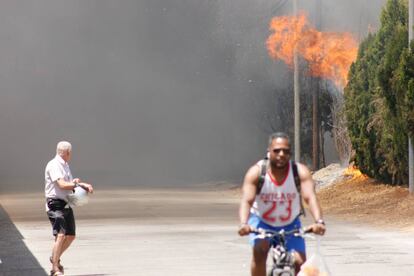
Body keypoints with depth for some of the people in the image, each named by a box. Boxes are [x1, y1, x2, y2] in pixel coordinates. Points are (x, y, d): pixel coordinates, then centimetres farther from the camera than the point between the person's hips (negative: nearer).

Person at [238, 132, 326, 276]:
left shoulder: (300, 171, -20)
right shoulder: (256, 172, -22)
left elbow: (310, 197, -32)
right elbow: (246, 200, -32)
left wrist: (319, 221, -50)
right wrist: (243, 224, -51)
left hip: (290, 224, 1)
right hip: (261, 221, -1)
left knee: (300, 262, -12)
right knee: (259, 250, -29)